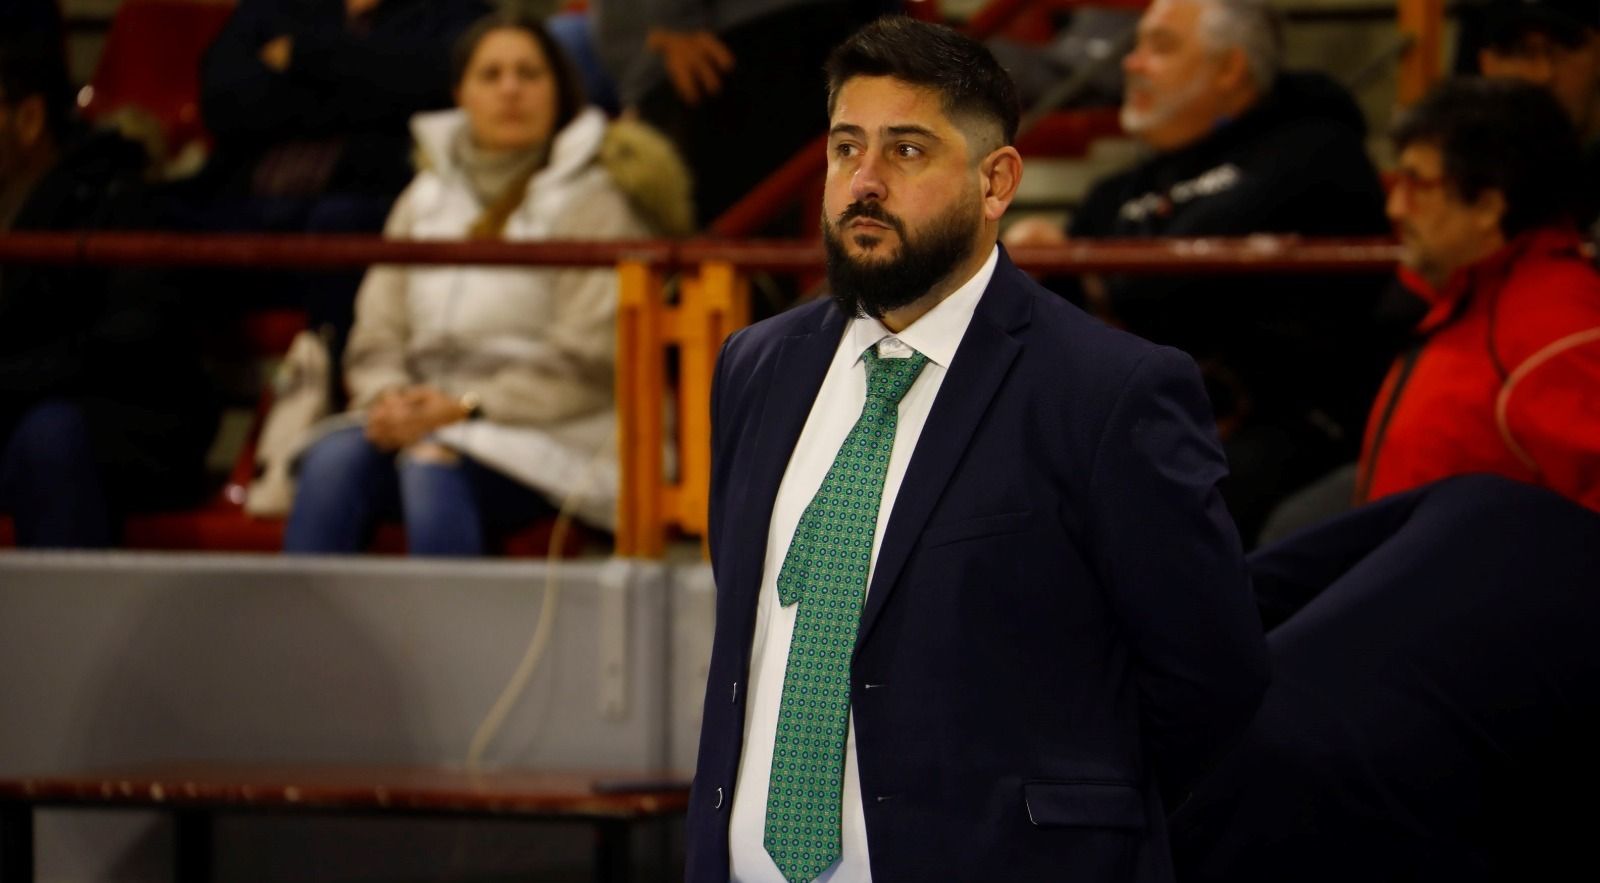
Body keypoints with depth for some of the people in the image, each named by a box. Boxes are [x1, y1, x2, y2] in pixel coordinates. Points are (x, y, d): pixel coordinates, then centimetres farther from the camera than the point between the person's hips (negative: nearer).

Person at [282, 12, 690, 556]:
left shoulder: (591, 199, 1)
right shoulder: (428, 196, 17)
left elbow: (587, 366, -8)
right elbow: (377, 341, 14)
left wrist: (465, 409, -16)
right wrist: (388, 399, -10)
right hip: (430, 419, 5)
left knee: (433, 464, -35)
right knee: (334, 460, -26)